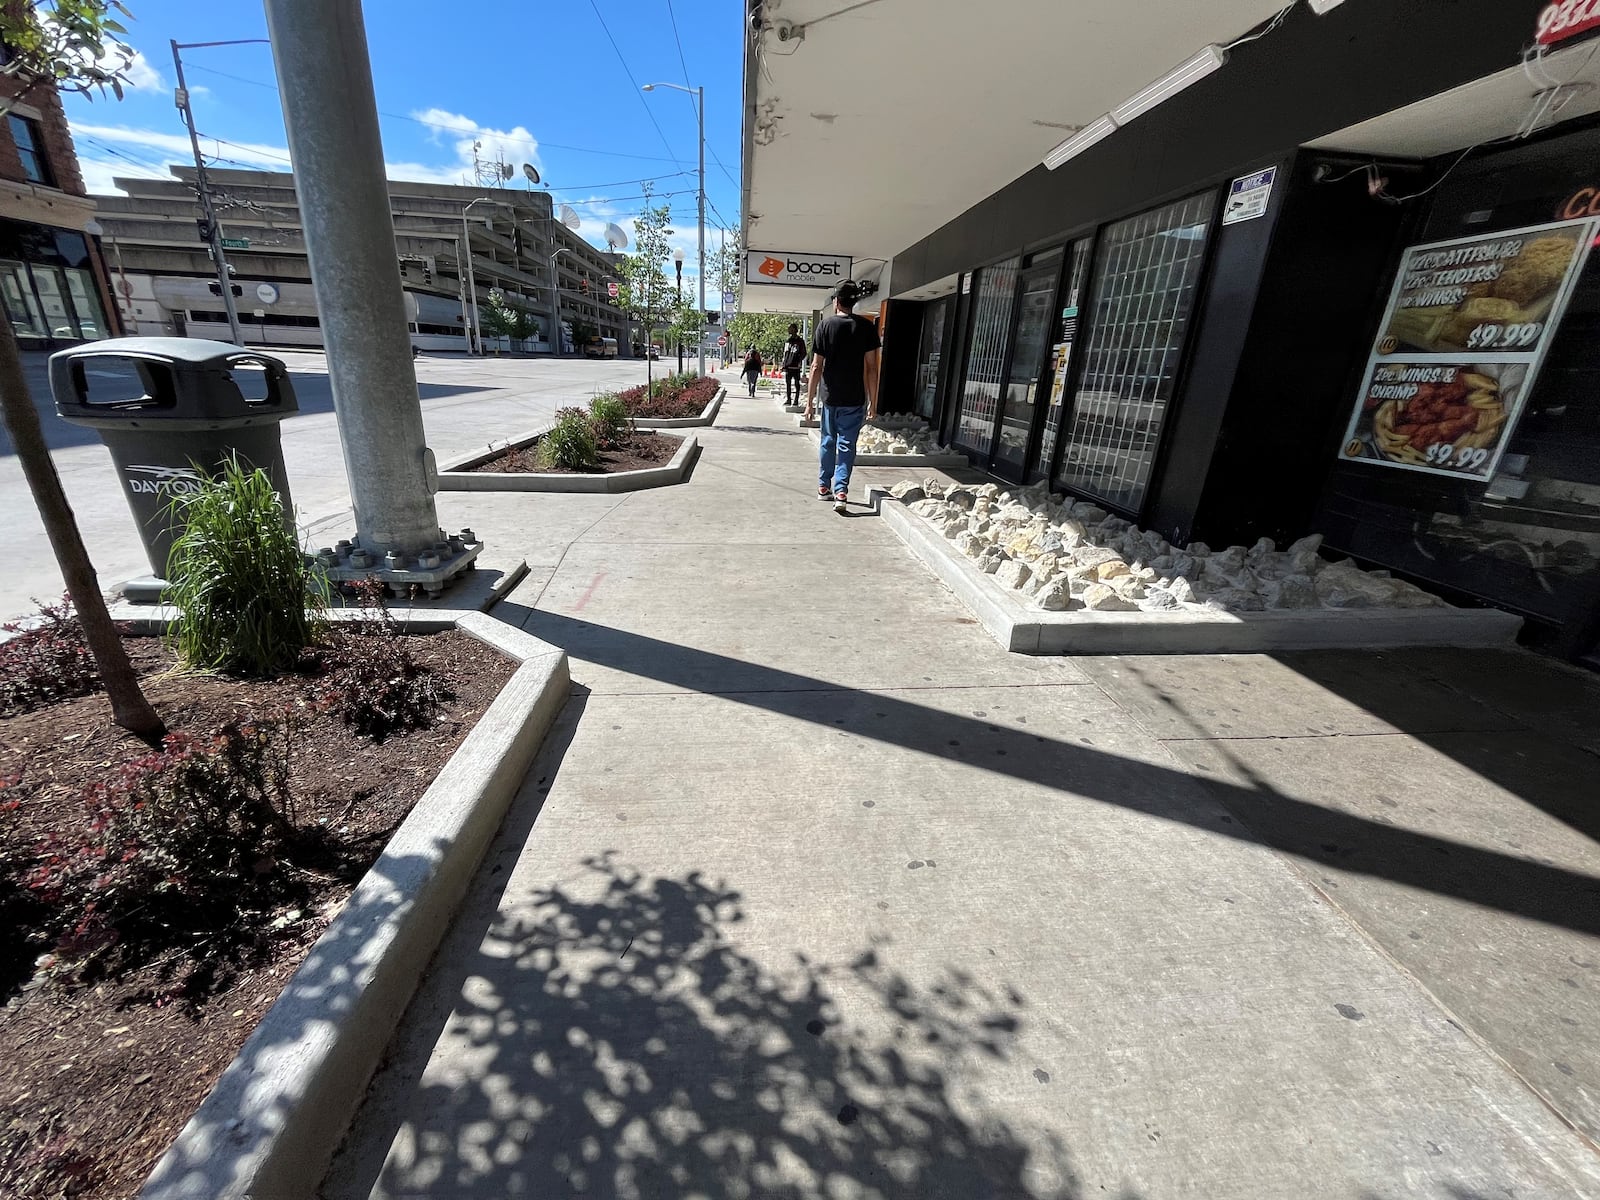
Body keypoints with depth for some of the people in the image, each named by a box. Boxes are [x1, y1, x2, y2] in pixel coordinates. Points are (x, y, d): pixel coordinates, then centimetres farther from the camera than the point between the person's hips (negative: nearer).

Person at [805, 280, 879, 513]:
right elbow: (871, 367, -4)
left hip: (830, 397, 1)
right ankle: (841, 492, -8)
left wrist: (810, 401, 1)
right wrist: (873, 403, 1)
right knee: (847, 445, 3)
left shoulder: (825, 325, -2)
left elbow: (817, 366, -4)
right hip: (855, 398, -1)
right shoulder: (866, 327, -1)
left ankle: (824, 487, 25)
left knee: (828, 442, 16)